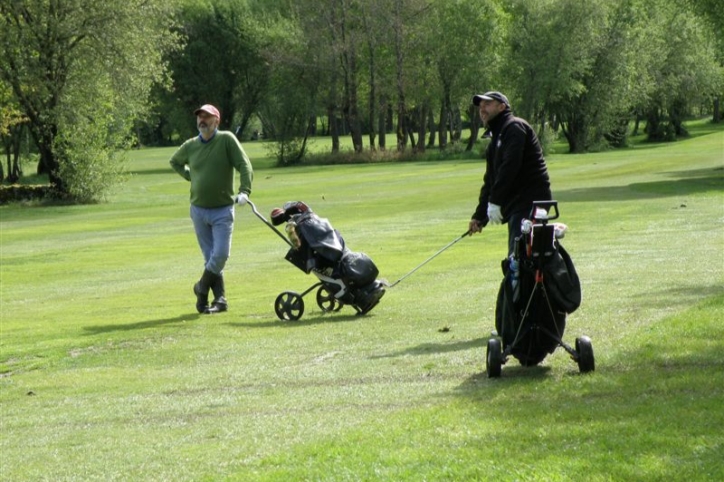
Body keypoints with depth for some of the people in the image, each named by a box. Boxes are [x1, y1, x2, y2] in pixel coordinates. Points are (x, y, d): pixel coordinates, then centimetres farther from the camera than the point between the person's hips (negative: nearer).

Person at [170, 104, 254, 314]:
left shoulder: (227, 139, -9)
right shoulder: (190, 146, 3)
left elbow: (244, 165, -15)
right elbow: (175, 162, 24)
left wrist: (244, 191, -29)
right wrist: (189, 176, 8)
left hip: (222, 210, -3)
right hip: (198, 210, 3)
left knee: (220, 255, -10)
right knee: (210, 256, 6)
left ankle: (202, 287, 13)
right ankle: (220, 299, 12)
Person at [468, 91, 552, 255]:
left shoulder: (514, 127, -4)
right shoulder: (496, 139, 26)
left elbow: (510, 166, -18)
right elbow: (490, 182, 26)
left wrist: (495, 201, -21)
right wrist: (479, 216, 17)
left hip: (530, 203, -10)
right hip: (518, 207, 10)